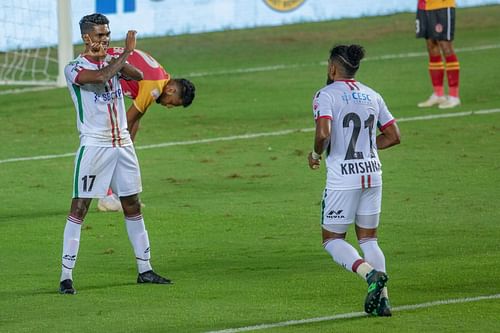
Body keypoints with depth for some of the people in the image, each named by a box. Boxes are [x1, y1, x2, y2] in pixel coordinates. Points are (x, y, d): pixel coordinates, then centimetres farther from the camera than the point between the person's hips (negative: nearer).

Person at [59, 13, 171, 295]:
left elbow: (139, 76, -4)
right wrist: (127, 52, -19)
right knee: (79, 208, -8)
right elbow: (101, 76, -27)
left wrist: (113, 57, -14)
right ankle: (66, 276, -8)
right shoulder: (75, 68, -8)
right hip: (94, 145, -6)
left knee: (133, 205, 11)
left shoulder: (112, 62, 11)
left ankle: (145, 269, 20)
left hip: (122, 143, 6)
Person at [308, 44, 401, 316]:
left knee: (332, 240, 7)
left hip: (343, 177, -5)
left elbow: (323, 134, -22)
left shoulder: (325, 95, -8)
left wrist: (316, 154, -2)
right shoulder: (371, 96, 10)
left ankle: (371, 273, -18)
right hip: (372, 174, 5)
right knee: (368, 238, 16)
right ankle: (382, 299, 5)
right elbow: (393, 136, 13)